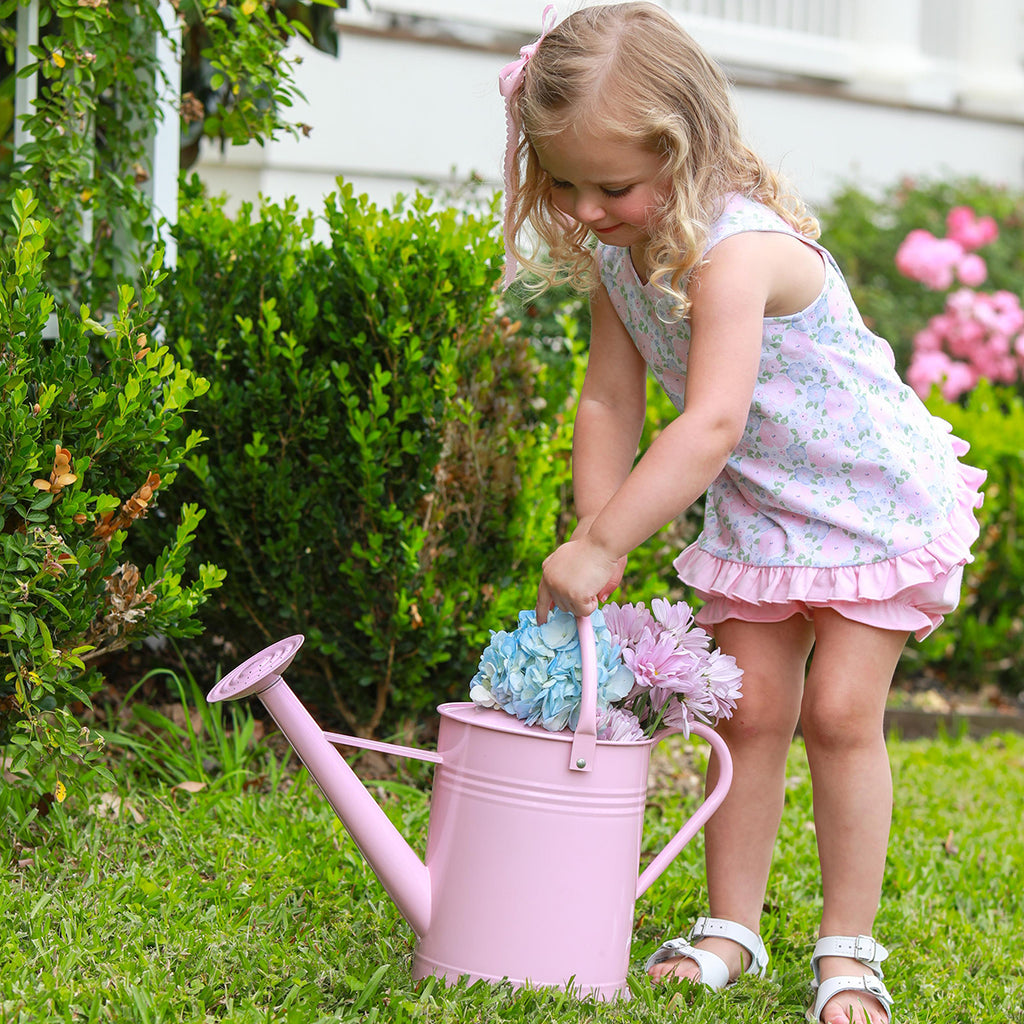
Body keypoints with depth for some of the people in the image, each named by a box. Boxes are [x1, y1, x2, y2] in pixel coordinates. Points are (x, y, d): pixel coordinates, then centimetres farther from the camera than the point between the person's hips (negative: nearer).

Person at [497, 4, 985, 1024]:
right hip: (757, 511, 7)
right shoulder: (615, 257, -9)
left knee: (840, 712, -8)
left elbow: (712, 424, -45)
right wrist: (594, 541, -12)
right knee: (751, 712, 5)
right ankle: (730, 928, 14)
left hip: (876, 500, -7)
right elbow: (608, 405, -2)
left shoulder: (737, 250, -35)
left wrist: (601, 544, -45)